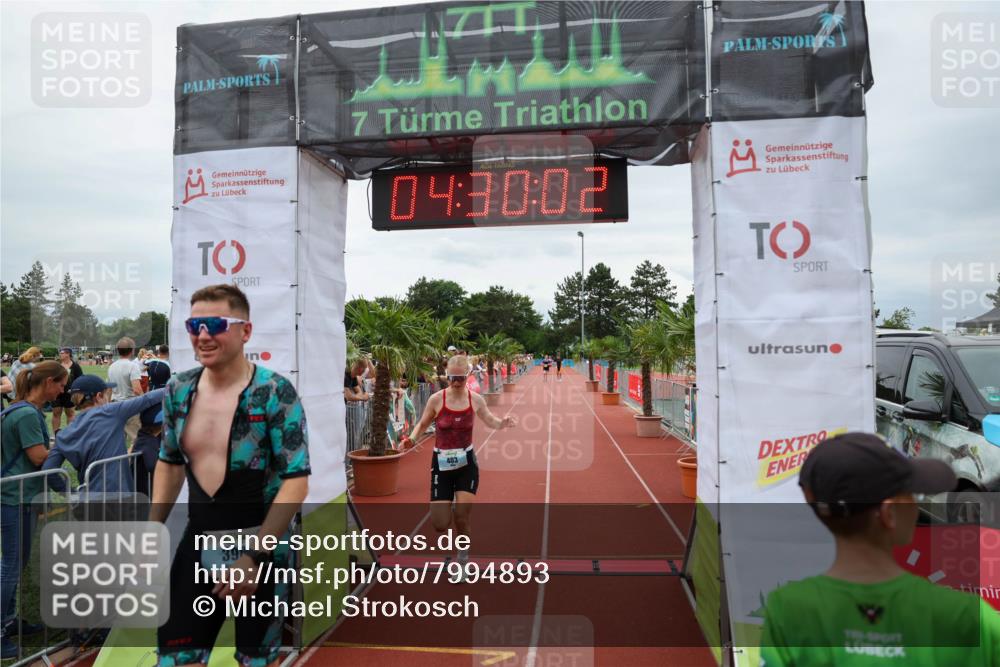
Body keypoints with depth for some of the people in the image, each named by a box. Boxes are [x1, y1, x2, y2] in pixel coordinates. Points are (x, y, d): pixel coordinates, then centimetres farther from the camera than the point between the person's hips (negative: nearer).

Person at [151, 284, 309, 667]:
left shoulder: (274, 392, -17)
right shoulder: (178, 390, 0)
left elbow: (296, 481, -18)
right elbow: (170, 462, 15)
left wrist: (255, 557, -20)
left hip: (262, 548, -4)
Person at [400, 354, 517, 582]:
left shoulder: (475, 400, -4)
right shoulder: (437, 399, -11)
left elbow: (490, 421, 10)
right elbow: (422, 424, 1)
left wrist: (503, 423, -12)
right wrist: (411, 439, -20)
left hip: (466, 463, 1)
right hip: (442, 464, -1)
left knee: (462, 516, -5)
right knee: (440, 525, -4)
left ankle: (462, 557, 23)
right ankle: (447, 506, 35)